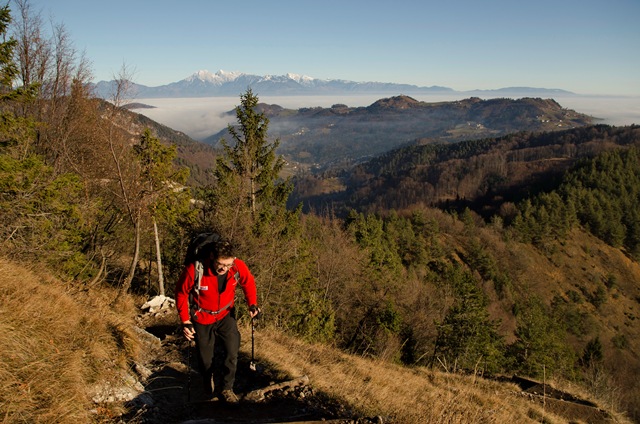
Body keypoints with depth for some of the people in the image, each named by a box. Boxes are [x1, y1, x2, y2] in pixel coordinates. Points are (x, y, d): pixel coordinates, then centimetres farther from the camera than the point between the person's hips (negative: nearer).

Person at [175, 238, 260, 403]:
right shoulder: (194, 270, -34)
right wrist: (185, 321, -17)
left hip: (226, 315, 2)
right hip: (202, 318, -1)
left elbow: (248, 283, -3)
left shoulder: (239, 267, -27)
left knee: (233, 352, -5)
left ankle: (227, 388, 21)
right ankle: (208, 386, 44)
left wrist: (252, 304, -14)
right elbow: (181, 293, -15)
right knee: (205, 357, 13)